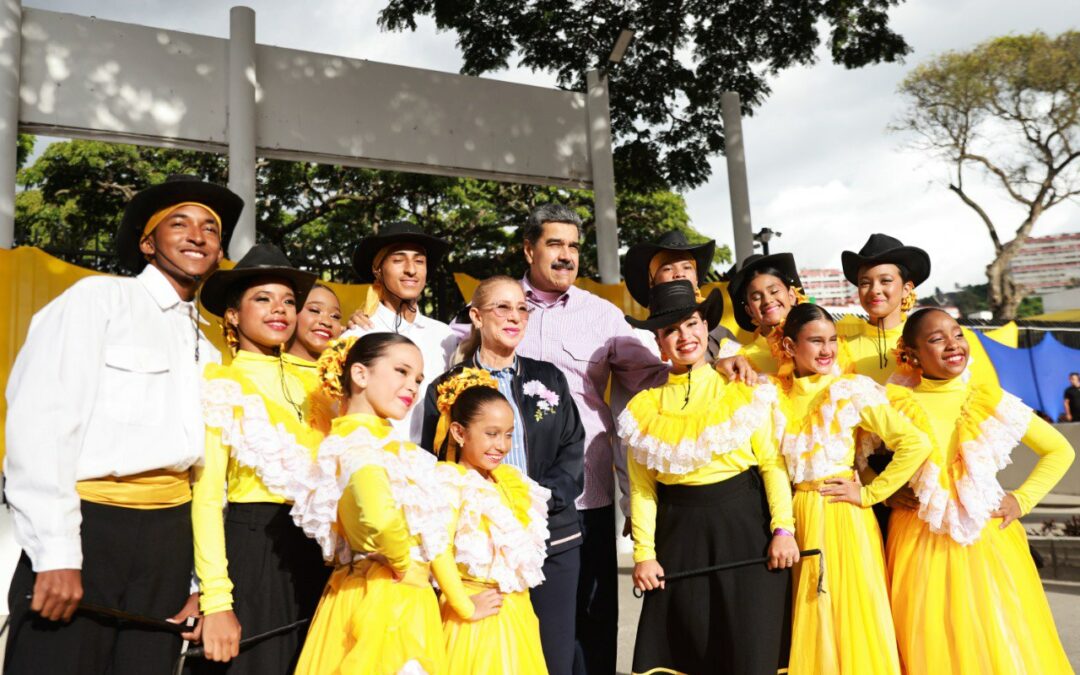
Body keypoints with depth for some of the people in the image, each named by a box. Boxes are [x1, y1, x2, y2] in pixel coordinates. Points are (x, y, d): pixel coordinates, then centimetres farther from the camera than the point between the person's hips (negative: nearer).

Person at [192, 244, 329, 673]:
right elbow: (206, 495, -10)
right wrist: (216, 600, -16)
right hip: (250, 549, -5)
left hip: (311, 552, 6)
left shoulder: (308, 383, 11)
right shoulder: (219, 383, -6)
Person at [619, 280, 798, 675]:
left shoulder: (742, 389, 2)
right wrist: (644, 553, -1)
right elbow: (642, 487, 3)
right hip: (679, 537, 2)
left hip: (746, 530, -1)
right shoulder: (644, 407, 5)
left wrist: (783, 528, -9)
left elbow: (771, 462, -1)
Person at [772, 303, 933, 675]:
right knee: (808, 622, 10)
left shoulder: (852, 390, -6)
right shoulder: (774, 393, 3)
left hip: (843, 517, -3)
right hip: (795, 516, 3)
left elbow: (916, 443, -11)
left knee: (851, 614, 2)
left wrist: (870, 493, -9)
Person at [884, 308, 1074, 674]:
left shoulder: (991, 401, 2)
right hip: (920, 545, -1)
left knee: (1000, 643, 5)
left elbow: (1060, 451, 12)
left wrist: (1023, 499, 2)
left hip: (988, 540, 1)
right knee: (932, 645, 5)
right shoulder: (899, 407, -2)